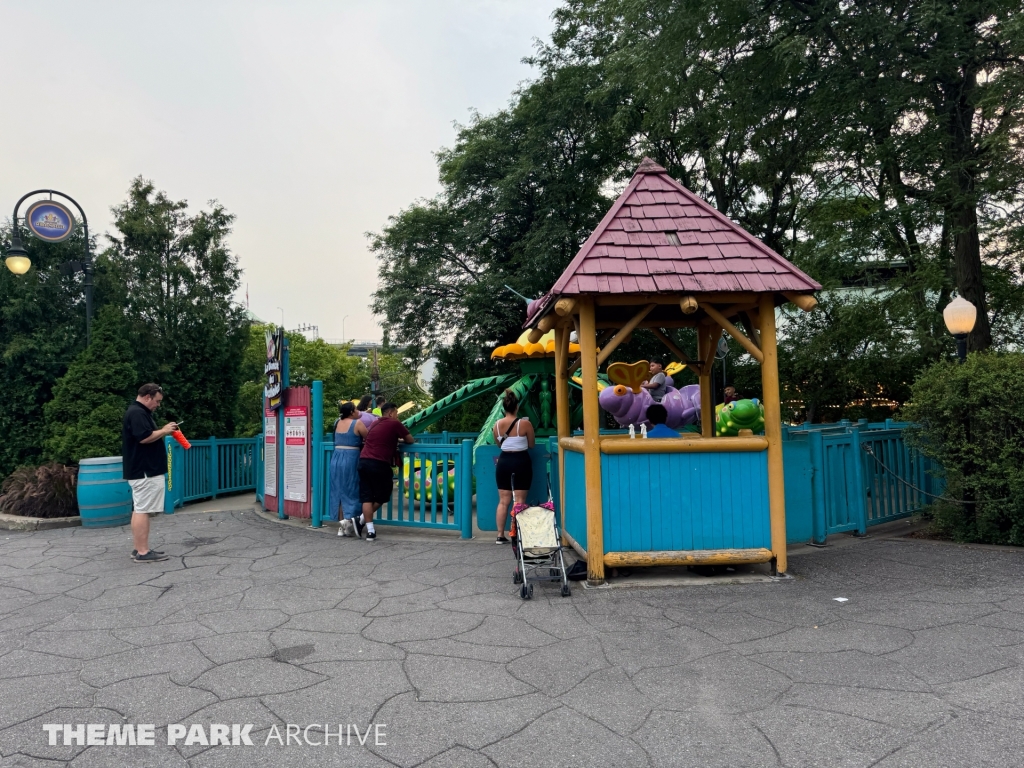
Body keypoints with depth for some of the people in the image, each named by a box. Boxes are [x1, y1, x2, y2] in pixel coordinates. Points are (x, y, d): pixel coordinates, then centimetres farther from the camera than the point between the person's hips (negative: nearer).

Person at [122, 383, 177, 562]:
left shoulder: (139, 412, 19)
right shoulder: (137, 413, -15)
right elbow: (145, 437, -25)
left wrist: (164, 431, 12)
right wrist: (164, 430, -13)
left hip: (142, 470, 11)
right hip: (144, 471, -11)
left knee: (139, 509, 12)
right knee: (142, 510, -9)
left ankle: (139, 549, 17)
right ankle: (142, 552, -6)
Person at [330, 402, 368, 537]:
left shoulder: (338, 423, 11)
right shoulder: (357, 423, -7)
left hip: (336, 459, 6)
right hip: (351, 459, -6)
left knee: (339, 492, 9)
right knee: (352, 492, 2)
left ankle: (342, 525, 12)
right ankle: (348, 520, -13)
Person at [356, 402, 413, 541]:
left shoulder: (375, 423, 20)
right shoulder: (395, 424, -1)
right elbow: (410, 440, 6)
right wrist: (399, 440, 28)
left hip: (363, 461, 7)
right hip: (379, 464, -7)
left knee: (367, 496, 6)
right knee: (382, 496, 11)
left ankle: (370, 531, 4)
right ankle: (360, 520, 8)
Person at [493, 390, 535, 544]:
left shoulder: (497, 424, 0)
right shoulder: (525, 423, -11)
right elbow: (531, 445, 0)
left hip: (504, 461, 3)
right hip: (521, 461, -3)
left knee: (503, 501, 9)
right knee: (519, 501, 2)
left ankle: (500, 535, 11)